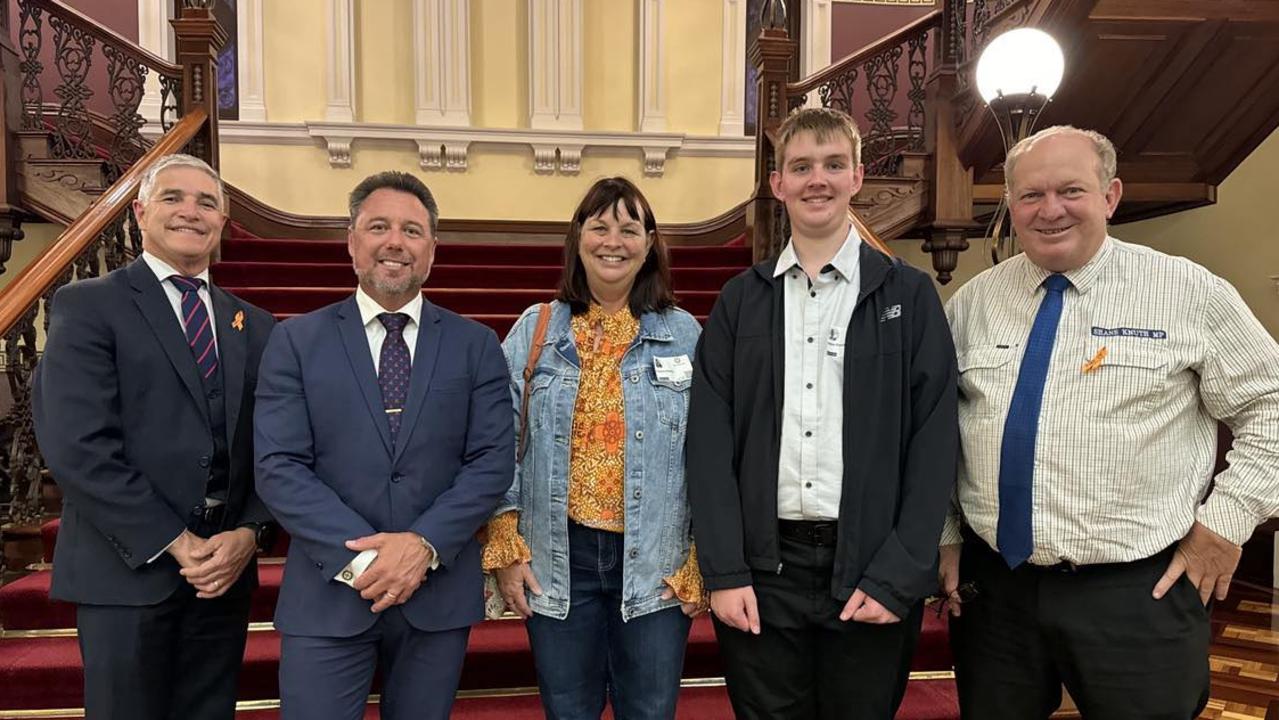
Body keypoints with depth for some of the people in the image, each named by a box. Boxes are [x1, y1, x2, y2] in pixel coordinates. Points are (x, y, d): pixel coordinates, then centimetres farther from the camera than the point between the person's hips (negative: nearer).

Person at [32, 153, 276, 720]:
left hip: (225, 570, 4)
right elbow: (75, 447, -14)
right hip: (129, 570, -4)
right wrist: (174, 542, -15)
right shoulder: (87, 305, -4)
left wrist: (247, 533, -9)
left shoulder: (254, 325, 11)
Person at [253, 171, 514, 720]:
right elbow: (279, 467, -6)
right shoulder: (295, 341, 2)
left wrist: (423, 545, -15)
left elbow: (492, 461, -3)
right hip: (328, 595, -1)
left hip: (441, 592, 1)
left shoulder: (476, 345, 4)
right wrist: (358, 557, -16)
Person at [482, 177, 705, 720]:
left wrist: (701, 564, -2)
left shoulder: (684, 334, 1)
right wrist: (505, 550, -3)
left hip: (656, 565, 0)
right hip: (557, 561, 1)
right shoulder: (535, 329, 2)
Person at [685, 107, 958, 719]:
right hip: (760, 570, 1)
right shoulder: (741, 300, 5)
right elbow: (710, 440, 0)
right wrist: (723, 571, -6)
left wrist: (898, 576, -10)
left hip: (871, 570, -1)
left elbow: (934, 442, -3)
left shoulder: (909, 296, 1)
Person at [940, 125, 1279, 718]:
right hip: (991, 586, 3)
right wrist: (945, 536, 6)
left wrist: (1227, 519, -5)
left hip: (1139, 596, -2)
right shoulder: (973, 302, 4)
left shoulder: (1190, 293, -3)